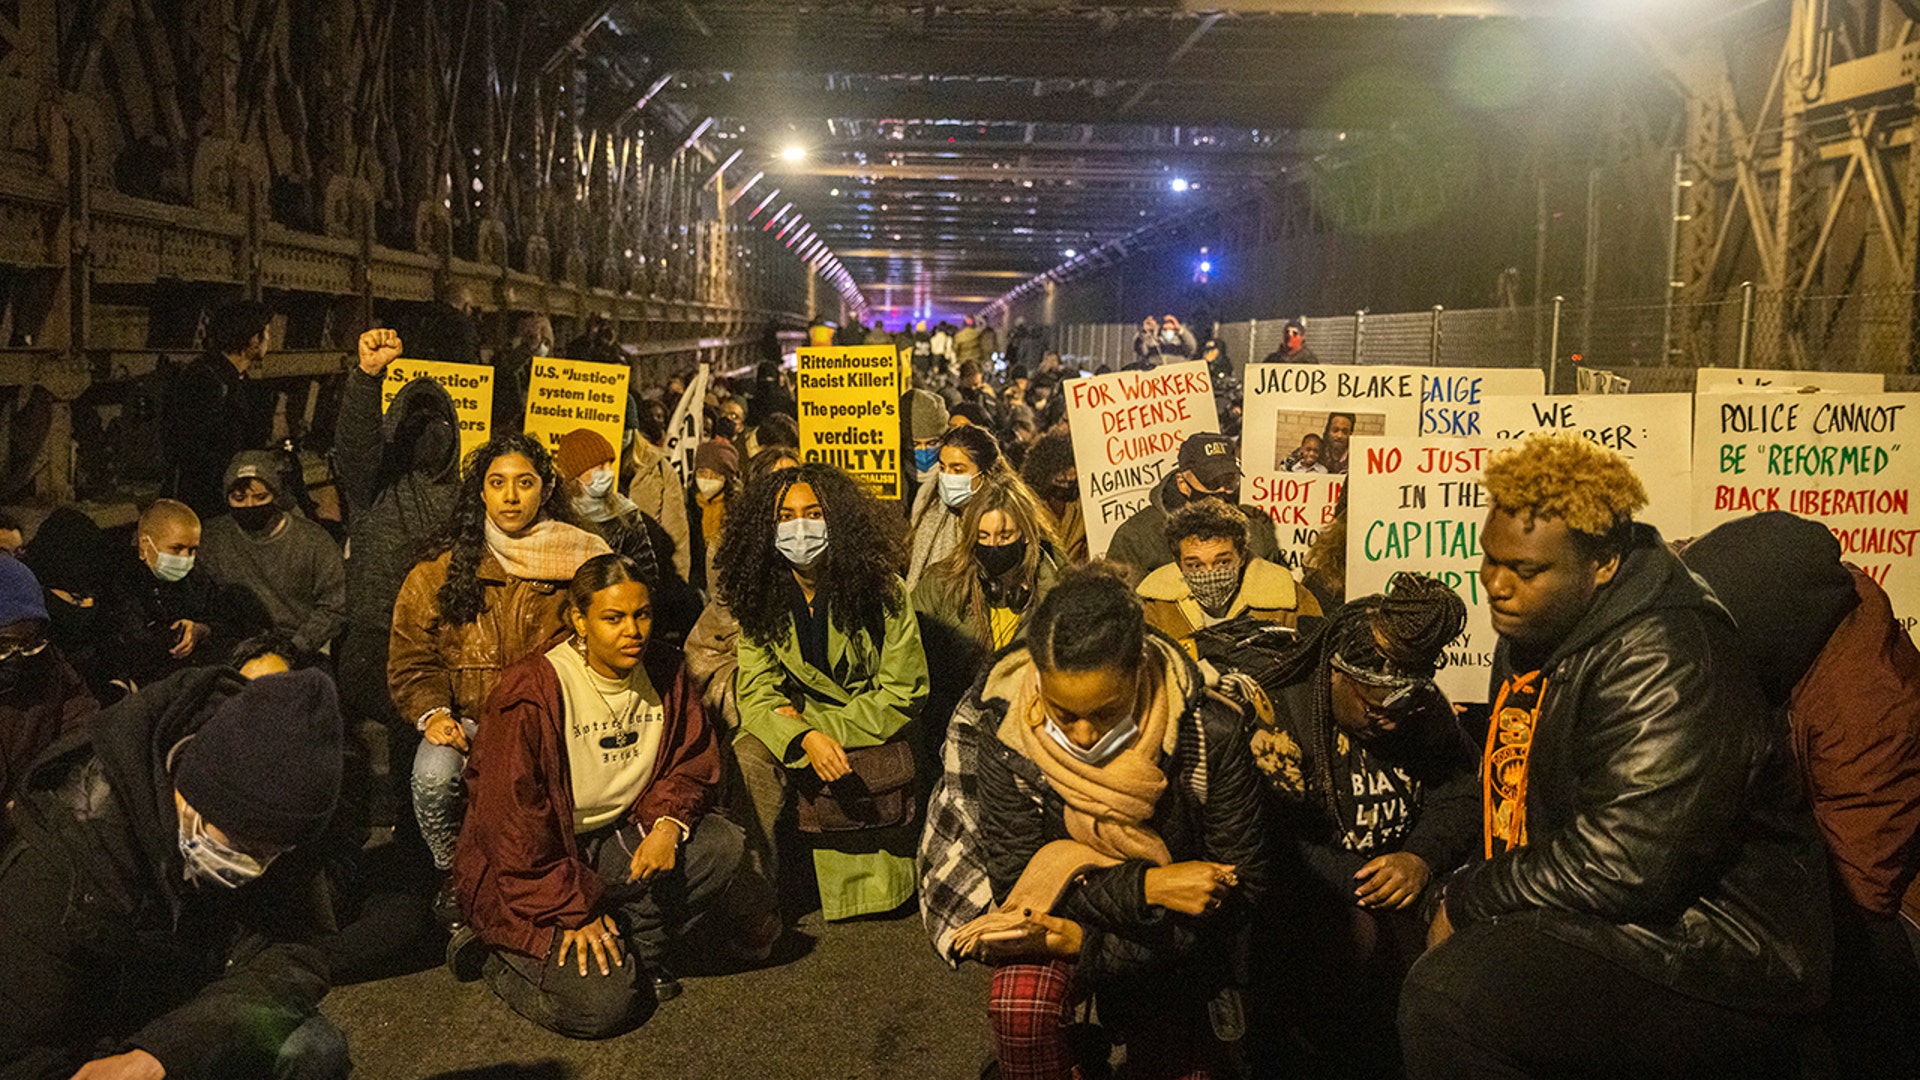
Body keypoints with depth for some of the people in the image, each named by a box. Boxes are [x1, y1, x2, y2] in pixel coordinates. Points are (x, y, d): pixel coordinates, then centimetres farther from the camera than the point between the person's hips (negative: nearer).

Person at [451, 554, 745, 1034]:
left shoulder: (662, 672, -2)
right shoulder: (533, 694, -21)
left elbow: (692, 761, 6)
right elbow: (512, 823, -18)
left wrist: (669, 823, -15)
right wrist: (573, 908, -18)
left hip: (617, 839, 6)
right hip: (533, 865, -6)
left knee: (722, 844, -17)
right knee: (606, 1002, -20)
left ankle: (635, 948, -2)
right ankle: (499, 954, 8)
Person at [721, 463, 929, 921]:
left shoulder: (884, 593, -12)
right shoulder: (761, 597, -3)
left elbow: (901, 695, -11)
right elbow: (757, 693, -8)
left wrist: (816, 723, -19)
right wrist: (806, 738, -29)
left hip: (874, 726, -3)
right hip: (800, 722, 3)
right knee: (749, 758, -27)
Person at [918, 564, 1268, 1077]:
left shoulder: (1209, 734, -23)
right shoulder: (1005, 737, -22)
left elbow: (1242, 887, -18)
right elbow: (1018, 880, -17)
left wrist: (1087, 947, -27)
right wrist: (1147, 886, -31)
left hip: (1174, 948, 1)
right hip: (1060, 917, -1)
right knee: (1019, 1006, -31)